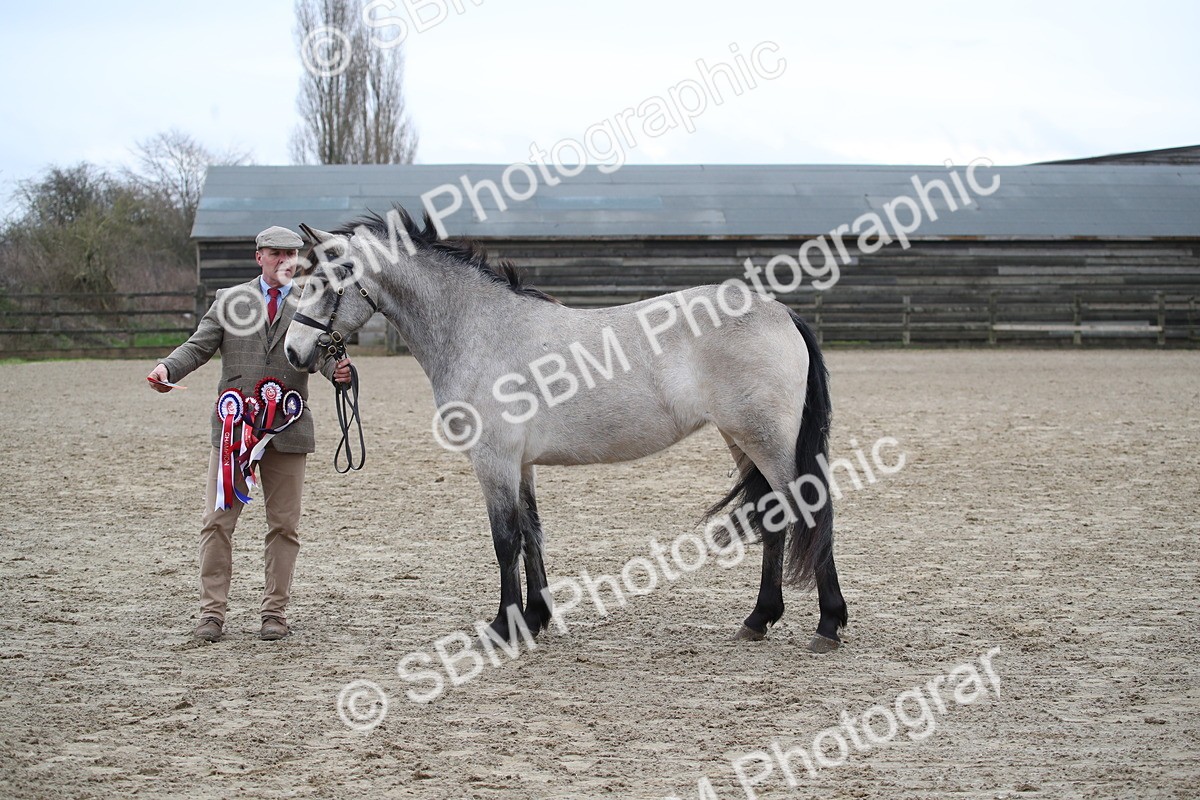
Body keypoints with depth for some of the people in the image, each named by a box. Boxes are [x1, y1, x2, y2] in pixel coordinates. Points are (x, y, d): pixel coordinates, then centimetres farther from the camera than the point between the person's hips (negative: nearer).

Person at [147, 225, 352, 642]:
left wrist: (339, 370, -31)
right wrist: (167, 367, -17)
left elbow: (325, 351, -7)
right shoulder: (230, 300, 9)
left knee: (283, 525, 6)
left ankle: (275, 612, 15)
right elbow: (198, 346, 3)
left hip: (287, 430, 0)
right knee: (217, 521, 0)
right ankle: (212, 611, 7)